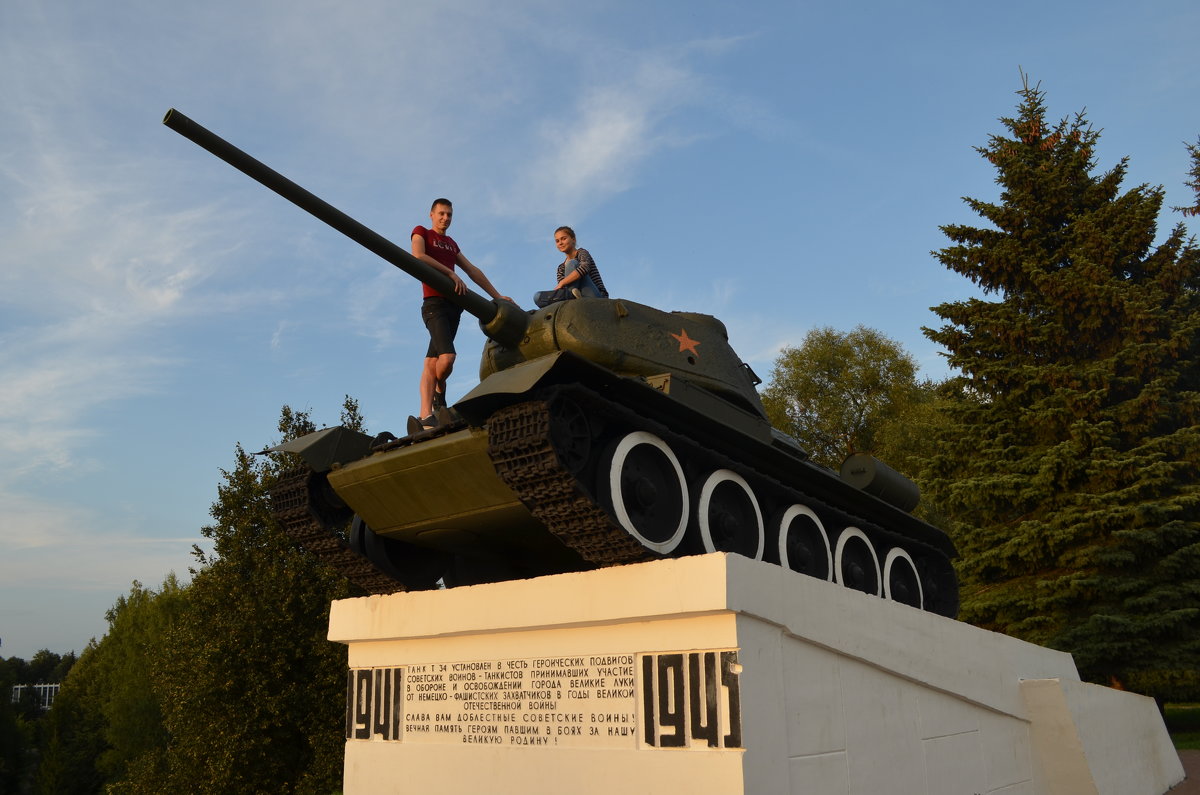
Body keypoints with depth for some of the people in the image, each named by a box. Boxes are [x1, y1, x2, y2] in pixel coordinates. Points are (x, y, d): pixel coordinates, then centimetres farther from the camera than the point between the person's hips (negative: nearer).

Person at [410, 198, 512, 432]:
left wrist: (497, 296, 19)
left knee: (431, 363, 0)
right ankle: (439, 394, 5)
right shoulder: (421, 232, 10)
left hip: (454, 305, 6)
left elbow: (473, 271, 25)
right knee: (447, 357, -22)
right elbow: (418, 256, -10)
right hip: (434, 303, -6)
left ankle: (425, 417, -3)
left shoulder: (452, 244, 27)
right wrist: (451, 273, -17)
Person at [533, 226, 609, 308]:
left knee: (571, 264, -16)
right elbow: (562, 289, 7)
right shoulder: (561, 268, 21)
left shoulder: (582, 253, 3)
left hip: (597, 298, -6)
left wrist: (561, 283, -22)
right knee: (537, 297, -8)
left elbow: (584, 267, -21)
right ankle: (570, 295, -28)